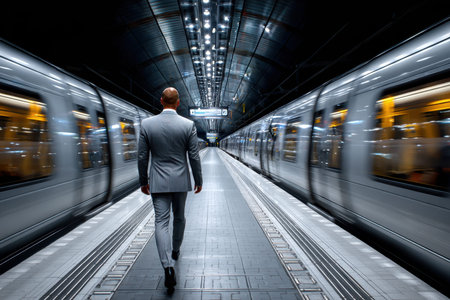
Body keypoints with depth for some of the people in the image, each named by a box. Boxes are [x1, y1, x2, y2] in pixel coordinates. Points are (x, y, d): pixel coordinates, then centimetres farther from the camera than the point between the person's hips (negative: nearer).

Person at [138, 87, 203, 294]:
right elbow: (194, 157, -7)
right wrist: (199, 180, 5)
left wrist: (143, 181, 10)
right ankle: (175, 251, 42)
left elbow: (142, 157, -2)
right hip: (180, 181, 1)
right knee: (179, 217, 21)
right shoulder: (188, 125, -9)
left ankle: (168, 268, -9)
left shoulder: (147, 124, -6)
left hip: (158, 182, 0)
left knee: (161, 223, 3)